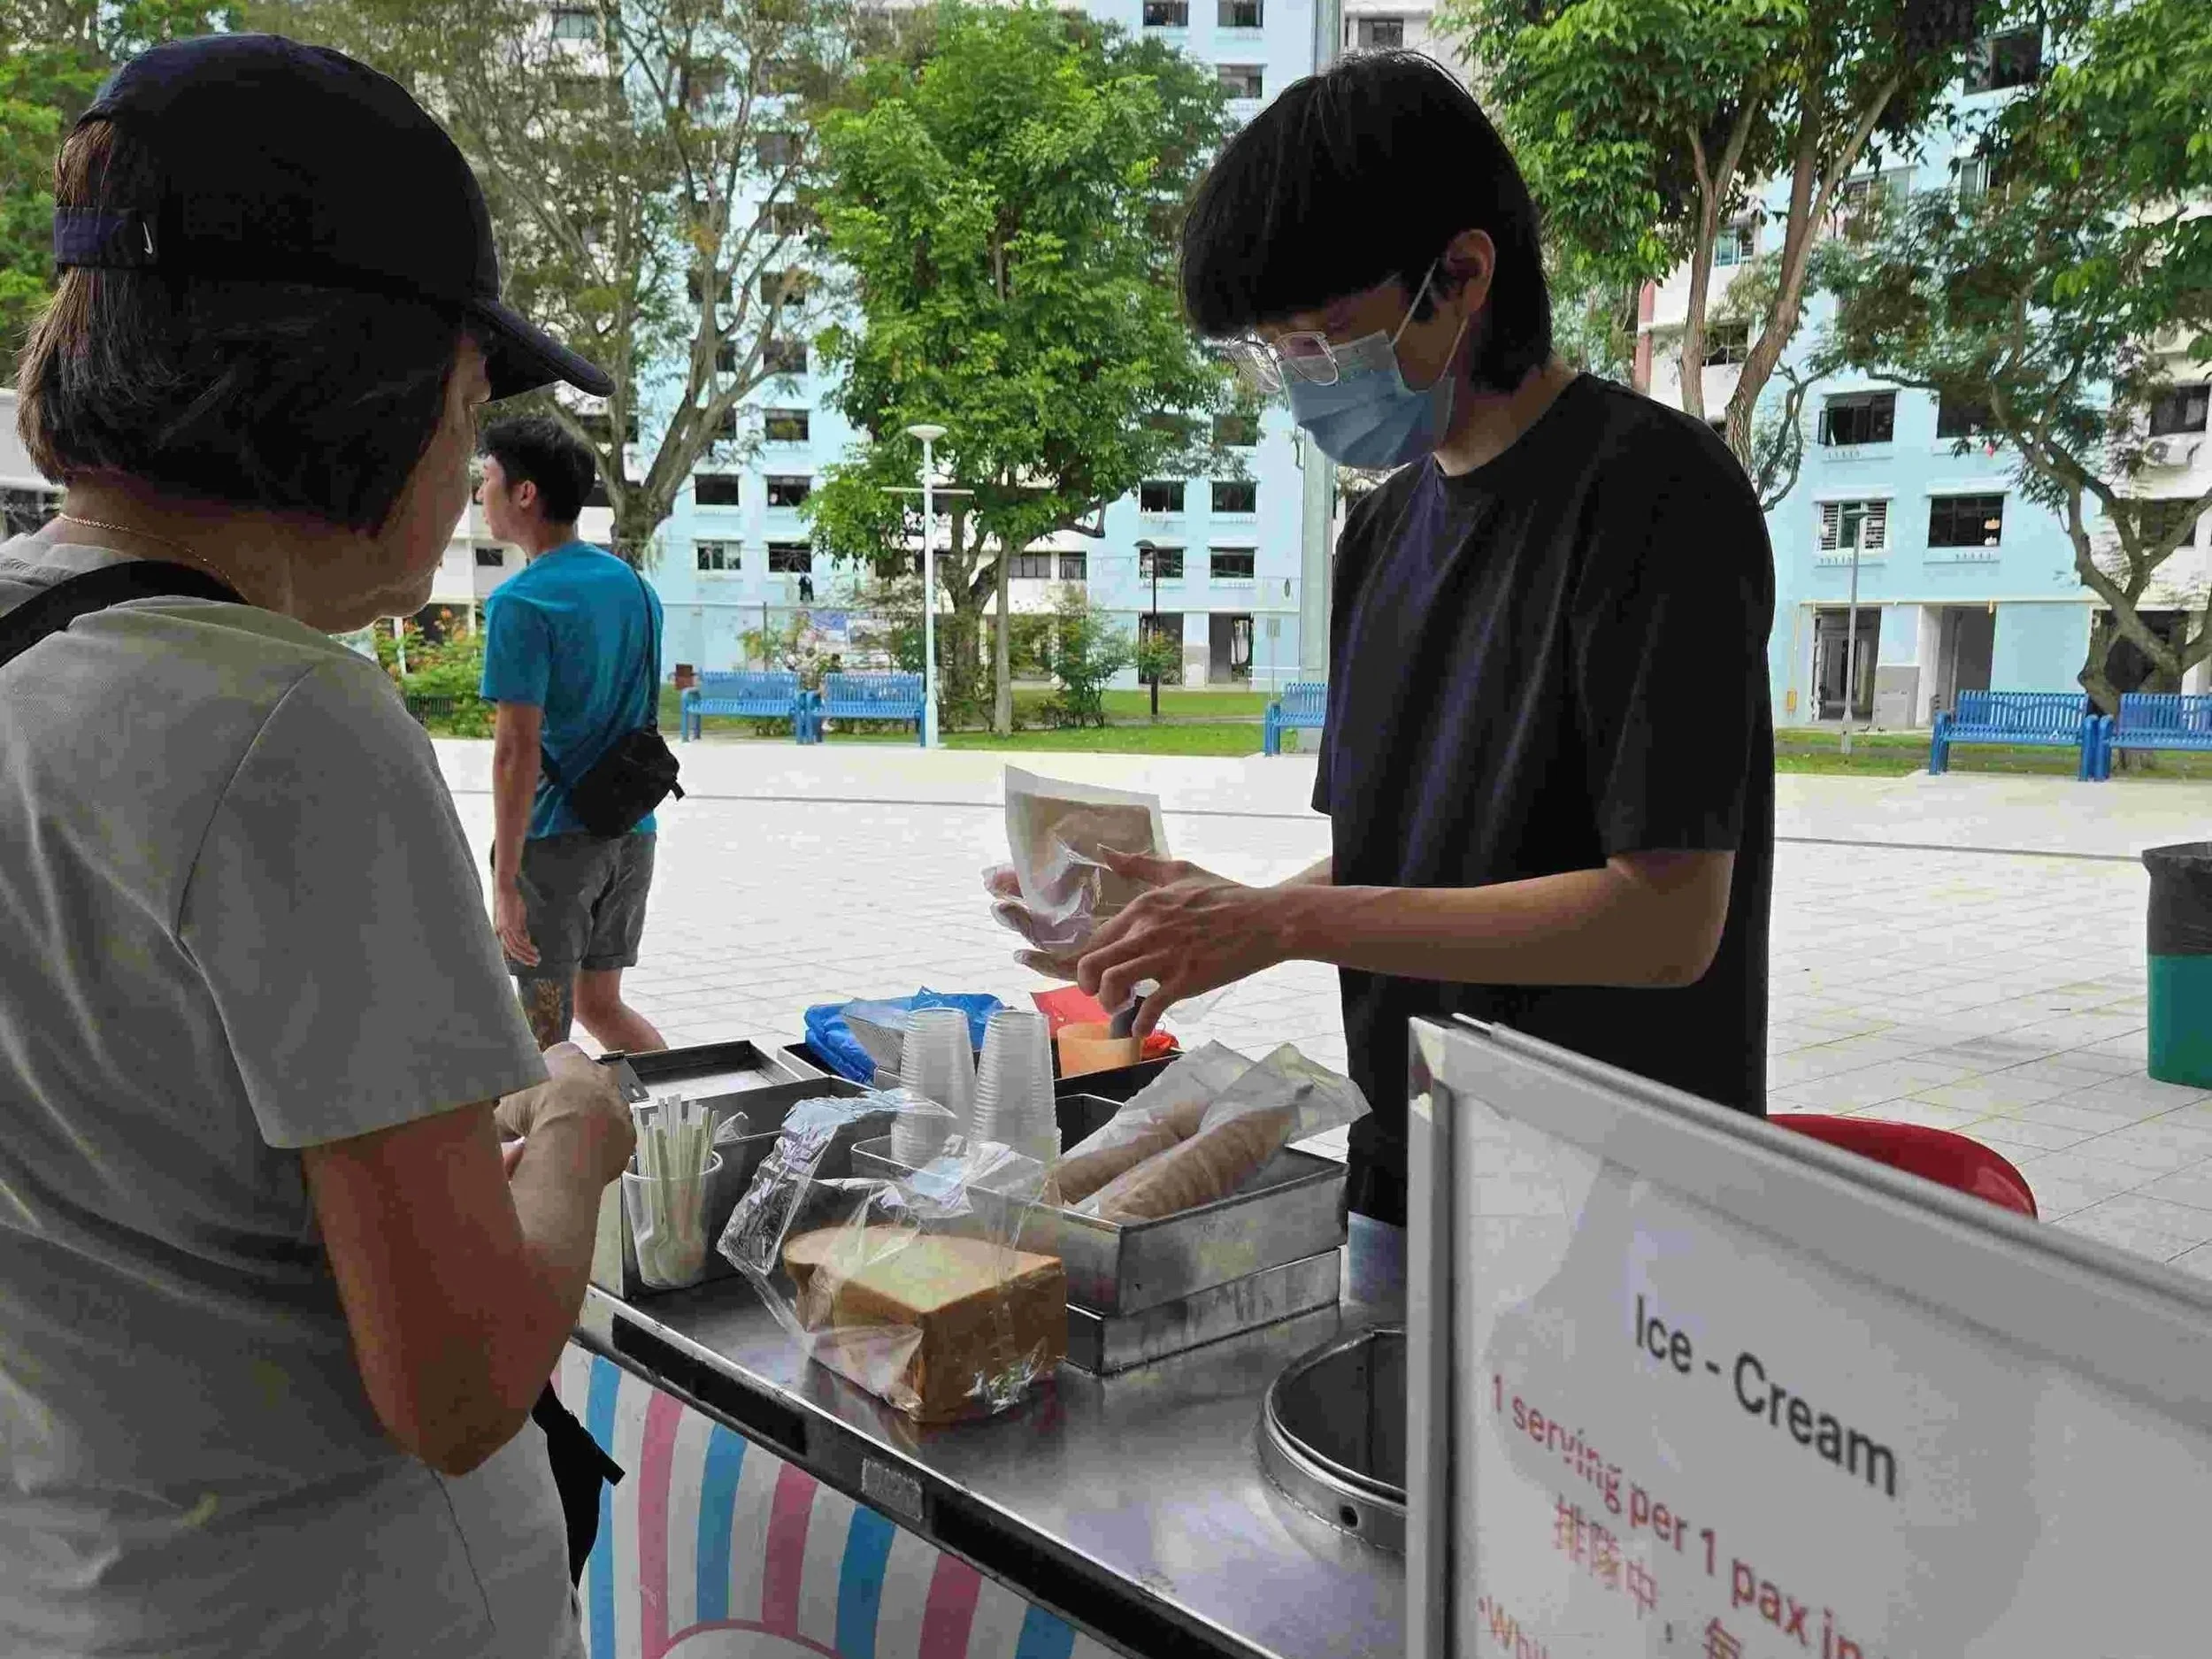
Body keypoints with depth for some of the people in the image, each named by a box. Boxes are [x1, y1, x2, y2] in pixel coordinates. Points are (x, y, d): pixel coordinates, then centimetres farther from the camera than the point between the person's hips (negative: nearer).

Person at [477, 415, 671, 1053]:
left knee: (544, 1025, 5)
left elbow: (517, 749, -19)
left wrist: (505, 880, -17)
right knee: (600, 1002, 19)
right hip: (633, 832, 7)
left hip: (556, 838, -7)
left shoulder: (521, 603, -14)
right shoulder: (632, 582, 9)